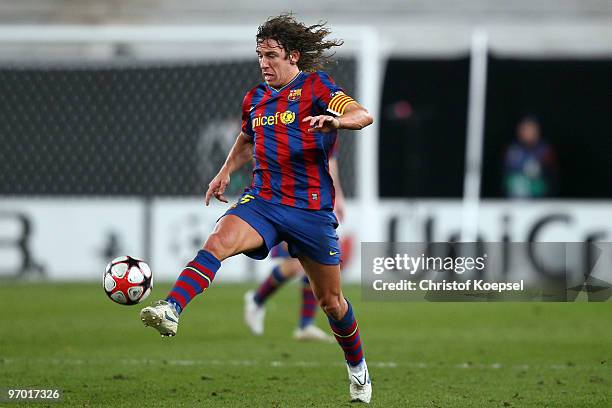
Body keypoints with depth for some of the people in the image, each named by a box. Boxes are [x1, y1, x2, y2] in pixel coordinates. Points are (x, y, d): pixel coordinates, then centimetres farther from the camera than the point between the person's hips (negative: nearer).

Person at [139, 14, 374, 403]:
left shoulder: (315, 86, -5)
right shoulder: (256, 98, 12)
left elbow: (363, 115, -19)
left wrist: (334, 120, -40)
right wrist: (226, 171, 17)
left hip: (312, 208, -3)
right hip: (263, 201, 3)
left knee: (331, 301, 9)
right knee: (218, 241, -29)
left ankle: (357, 366, 33)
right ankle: (171, 310, -45)